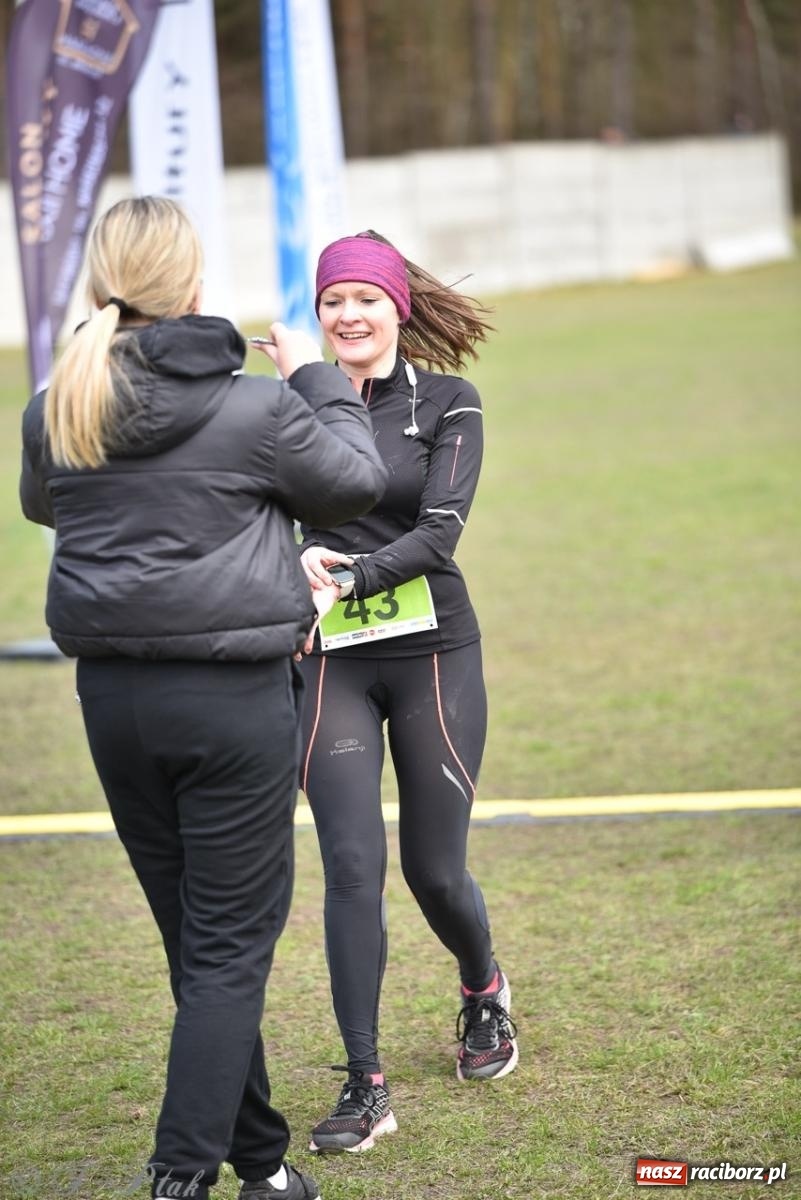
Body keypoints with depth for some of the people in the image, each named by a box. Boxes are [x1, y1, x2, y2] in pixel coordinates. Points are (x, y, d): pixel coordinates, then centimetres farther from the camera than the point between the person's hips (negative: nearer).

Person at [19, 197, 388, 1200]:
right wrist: (318, 382, 16)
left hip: (113, 694, 5)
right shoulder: (253, 409, -13)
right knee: (230, 944, 1)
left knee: (194, 938, 15)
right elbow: (356, 481, 3)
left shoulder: (55, 414, 1)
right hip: (233, 696, -5)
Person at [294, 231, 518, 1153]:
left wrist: (352, 575, -25)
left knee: (434, 869, 6)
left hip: (433, 652, 0)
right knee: (352, 864, -9)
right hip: (330, 662, 1)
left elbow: (439, 529, -11)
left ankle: (484, 994, 39)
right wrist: (299, 561, -22)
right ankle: (364, 1086, -1)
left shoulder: (446, 402, 0)